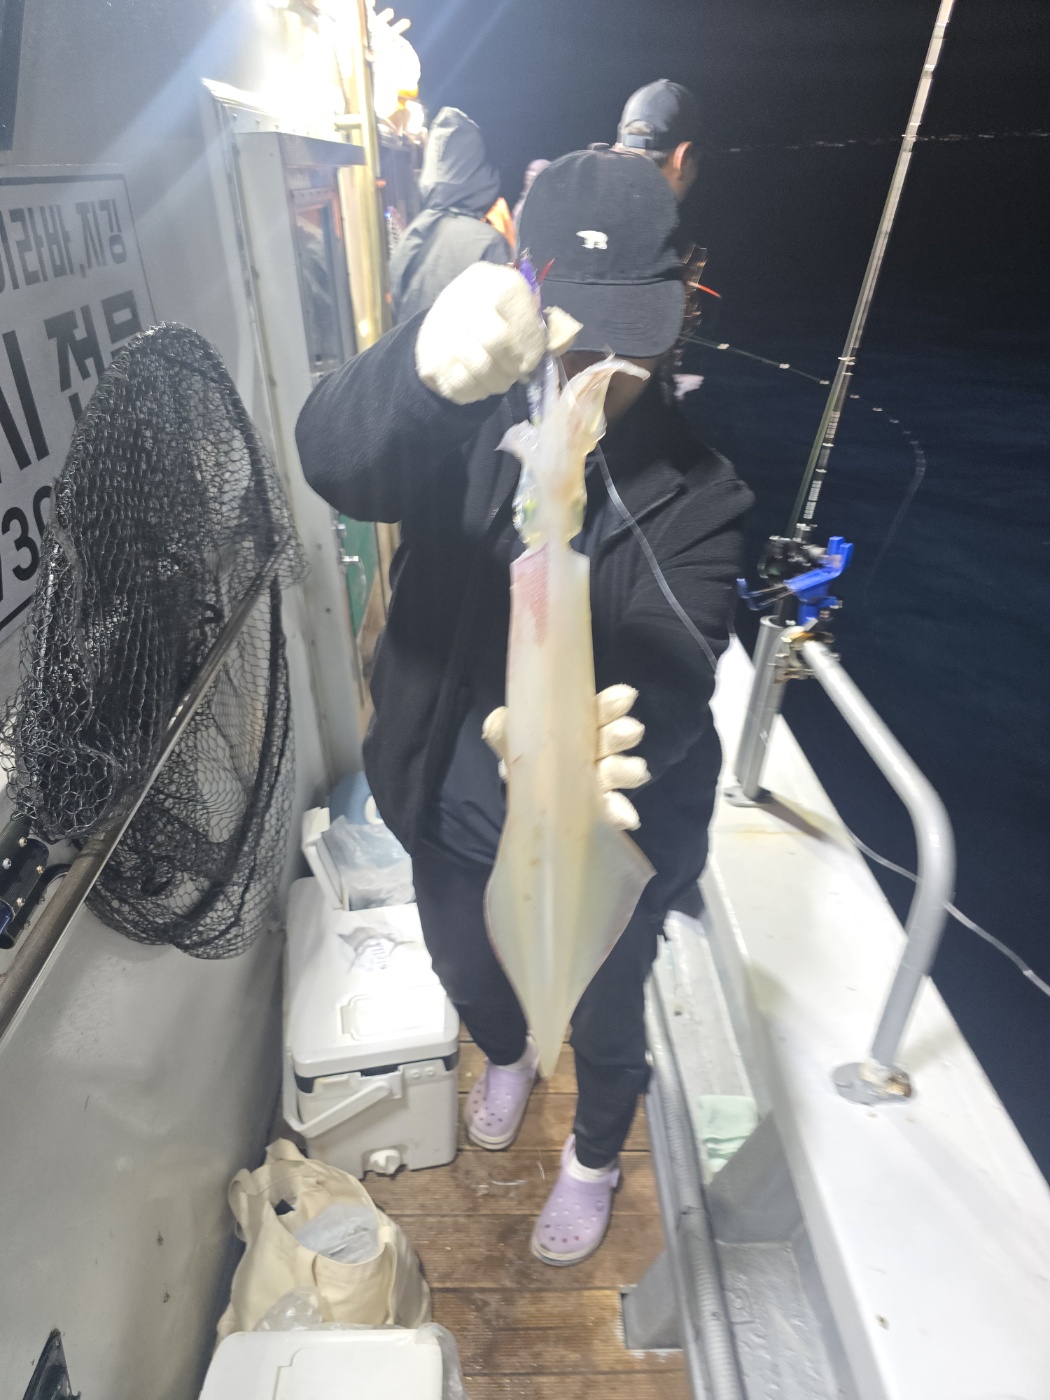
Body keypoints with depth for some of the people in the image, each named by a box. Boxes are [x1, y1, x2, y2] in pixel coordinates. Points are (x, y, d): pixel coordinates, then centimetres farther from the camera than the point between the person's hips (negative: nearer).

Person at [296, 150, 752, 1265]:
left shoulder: (697, 495, -18)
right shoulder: (465, 427, -15)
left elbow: (672, 678, -31)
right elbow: (333, 458, -35)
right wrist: (427, 366, -57)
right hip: (454, 816, 3)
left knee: (602, 1019, 24)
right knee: (466, 970, 31)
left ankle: (594, 1156, 62)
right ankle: (507, 1057, 71)